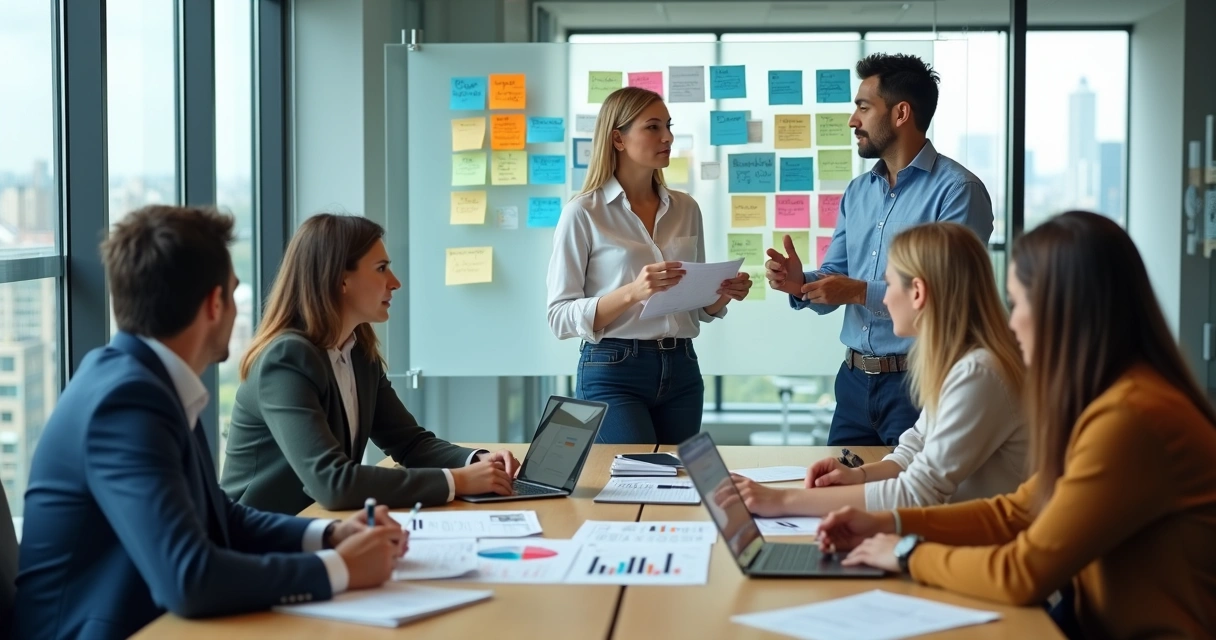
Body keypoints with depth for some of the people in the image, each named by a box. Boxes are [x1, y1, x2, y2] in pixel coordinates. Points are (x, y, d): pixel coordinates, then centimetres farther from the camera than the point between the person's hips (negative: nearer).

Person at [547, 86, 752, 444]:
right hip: (613, 372, -5)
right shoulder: (583, 214, -6)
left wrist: (722, 296, -4)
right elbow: (560, 317, -10)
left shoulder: (686, 209, 9)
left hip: (681, 370, 5)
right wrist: (631, 293, -23)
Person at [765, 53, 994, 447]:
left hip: (918, 384, -7)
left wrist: (861, 293, -25)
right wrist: (801, 284, -10)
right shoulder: (857, 192, 12)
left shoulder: (958, 190, -12)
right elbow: (834, 277, 11)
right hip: (854, 380, 7)